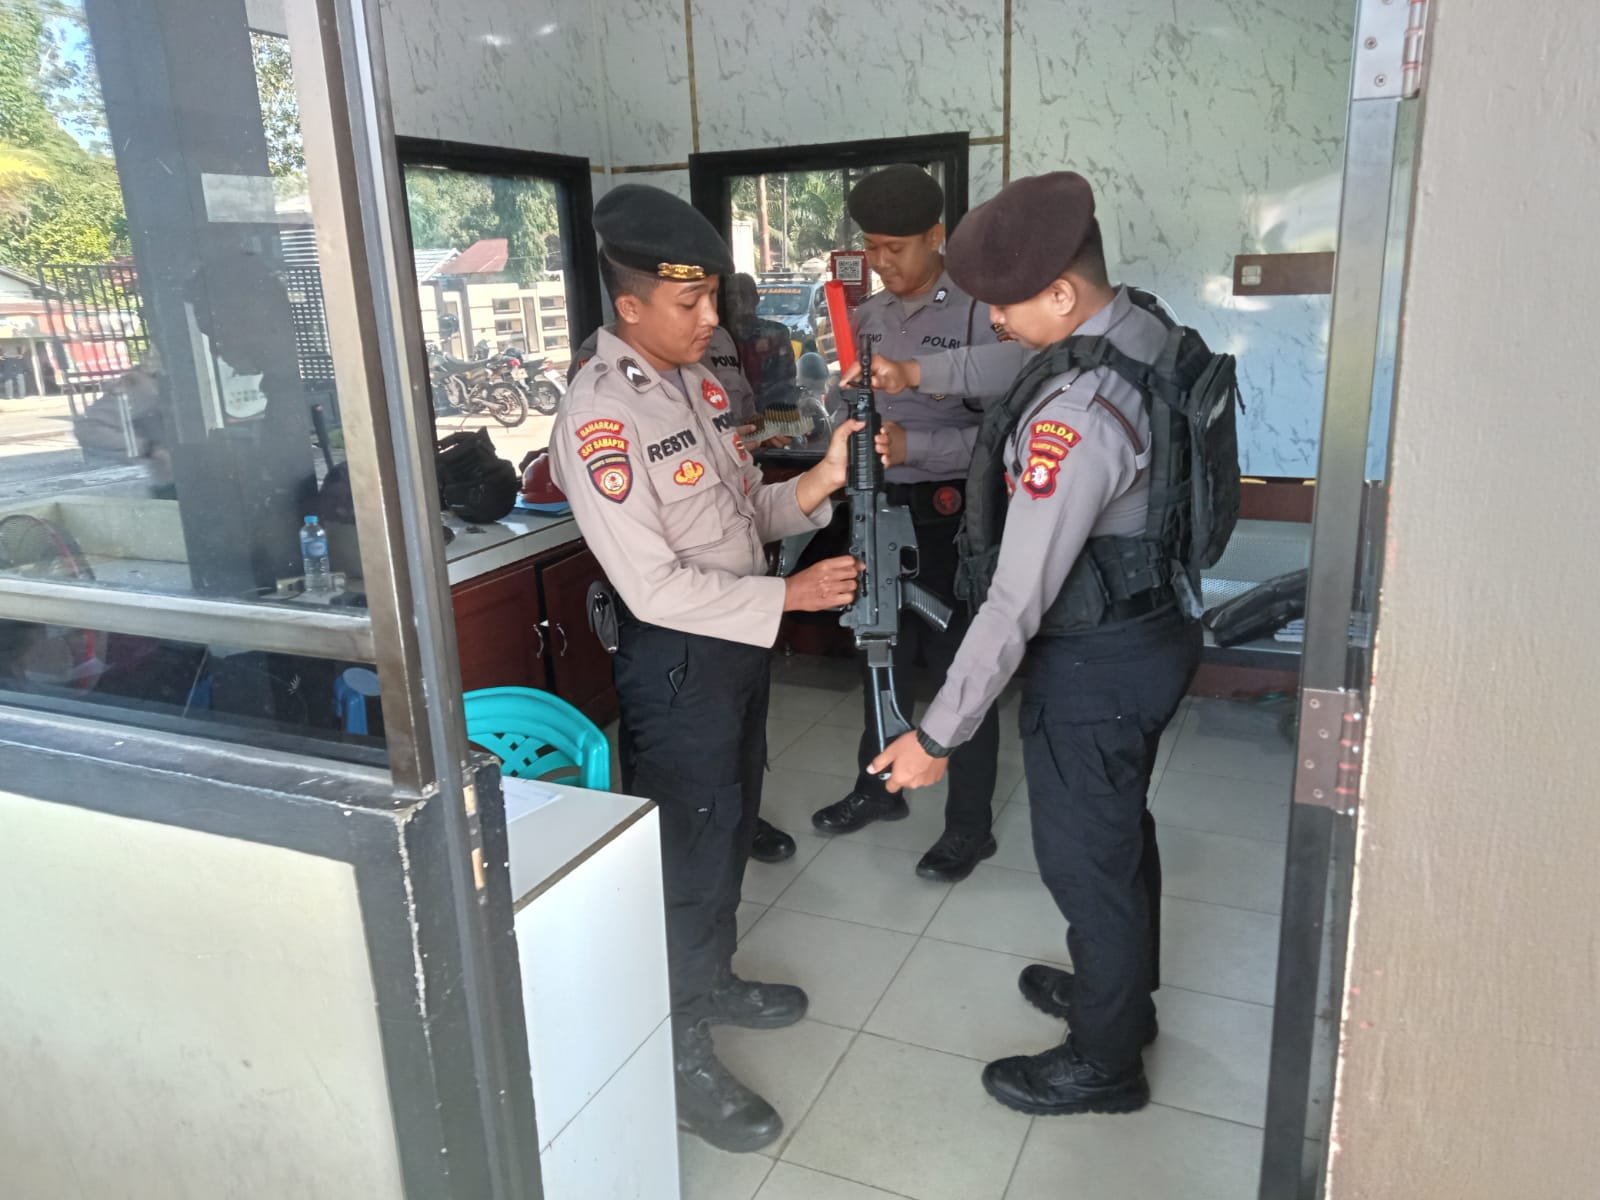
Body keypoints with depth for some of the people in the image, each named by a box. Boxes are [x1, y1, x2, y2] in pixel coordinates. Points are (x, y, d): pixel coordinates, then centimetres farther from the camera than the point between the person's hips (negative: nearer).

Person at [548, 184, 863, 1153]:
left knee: (734, 824, 22)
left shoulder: (699, 379, 5)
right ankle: (681, 1055, 25)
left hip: (742, 639, 8)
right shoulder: (599, 418, -21)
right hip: (676, 657, -8)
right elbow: (654, 587, -25)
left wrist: (817, 484, -7)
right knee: (690, 847, 5)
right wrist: (790, 595, -24)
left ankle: (714, 979, 45)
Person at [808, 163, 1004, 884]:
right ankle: (877, 788, 39)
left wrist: (911, 445, -28)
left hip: (952, 515, -7)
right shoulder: (865, 318, 8)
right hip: (880, 509, 7)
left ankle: (970, 826, 20)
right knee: (883, 654, 19)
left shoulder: (979, 314, -13)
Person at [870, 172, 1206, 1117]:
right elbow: (1004, 373, 17)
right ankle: (1120, 993, 50)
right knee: (1122, 828, 26)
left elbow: (1016, 602, -30)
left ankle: (1105, 1064, 33)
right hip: (1150, 628, 9)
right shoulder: (1144, 326, -4)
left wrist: (939, 736, -22)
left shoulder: (1075, 419, -33)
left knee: (1085, 857, 10)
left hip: (1096, 665, -9)